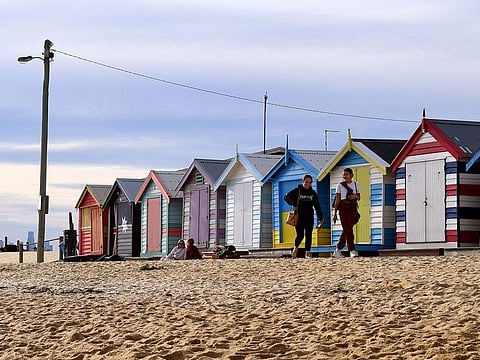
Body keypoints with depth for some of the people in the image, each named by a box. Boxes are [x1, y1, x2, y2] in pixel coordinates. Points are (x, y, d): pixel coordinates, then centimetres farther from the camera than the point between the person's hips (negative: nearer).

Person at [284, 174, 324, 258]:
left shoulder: (313, 193, 12)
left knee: (308, 235, -2)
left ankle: (308, 252, 3)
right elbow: (286, 197, -5)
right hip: (299, 217, -3)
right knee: (300, 235, -9)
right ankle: (296, 248, 17)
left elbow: (317, 206, 14)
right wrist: (293, 204, -19)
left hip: (309, 217, 3)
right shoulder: (297, 191, 3)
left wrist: (321, 218, 10)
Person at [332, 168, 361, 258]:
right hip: (344, 207, -4)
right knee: (348, 229, -13)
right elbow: (337, 200, 1)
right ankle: (352, 250, -15)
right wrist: (335, 213, -2)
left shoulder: (356, 185, 12)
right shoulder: (340, 185, 2)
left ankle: (338, 250, 15)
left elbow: (359, 198, 17)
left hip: (353, 208, 4)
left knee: (346, 230, 5)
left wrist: (355, 196, -8)